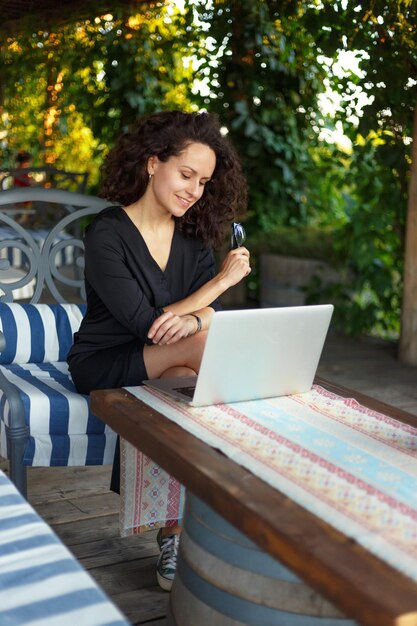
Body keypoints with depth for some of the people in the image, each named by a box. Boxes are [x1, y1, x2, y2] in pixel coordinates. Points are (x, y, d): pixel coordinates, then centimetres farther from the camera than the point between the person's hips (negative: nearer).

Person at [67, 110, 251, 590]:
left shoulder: (193, 235, 5)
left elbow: (211, 312, -5)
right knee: (202, 344, -28)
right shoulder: (106, 234, -13)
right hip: (103, 365, -4)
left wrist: (191, 320, -31)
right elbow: (145, 324, -20)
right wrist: (222, 280, -15)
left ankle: (172, 538, -21)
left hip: (166, 365, 5)